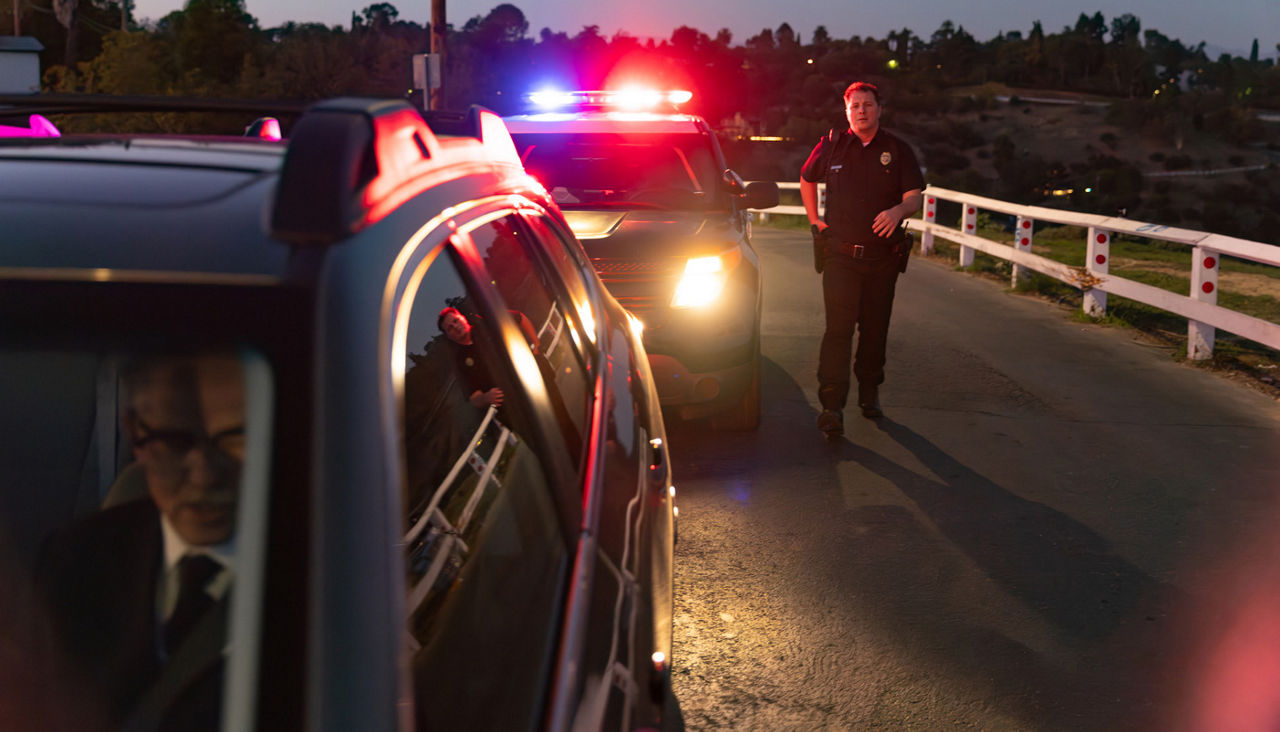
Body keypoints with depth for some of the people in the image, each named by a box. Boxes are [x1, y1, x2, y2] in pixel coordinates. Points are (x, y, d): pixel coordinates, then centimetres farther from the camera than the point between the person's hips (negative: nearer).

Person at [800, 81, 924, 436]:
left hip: (883, 256, 2)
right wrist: (815, 221, 10)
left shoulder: (897, 150, 3)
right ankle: (831, 406, -12)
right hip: (840, 253, -1)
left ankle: (869, 393, 28)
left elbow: (914, 197, -4)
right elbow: (807, 180, 19)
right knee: (838, 328, -11)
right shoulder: (831, 145, 4)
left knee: (875, 328, 9)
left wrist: (898, 210, -26)